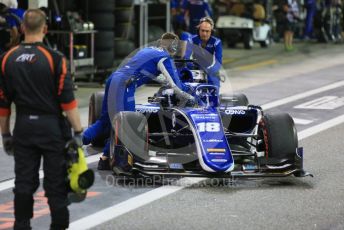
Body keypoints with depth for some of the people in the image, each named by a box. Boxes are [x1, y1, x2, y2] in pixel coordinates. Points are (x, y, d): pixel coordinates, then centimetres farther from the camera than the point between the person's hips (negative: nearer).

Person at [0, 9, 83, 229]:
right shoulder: (54, 58, -10)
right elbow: (67, 99, -12)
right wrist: (78, 131, -7)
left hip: (24, 127, 3)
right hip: (51, 126, -3)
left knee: (24, 182, 7)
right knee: (56, 182, 3)